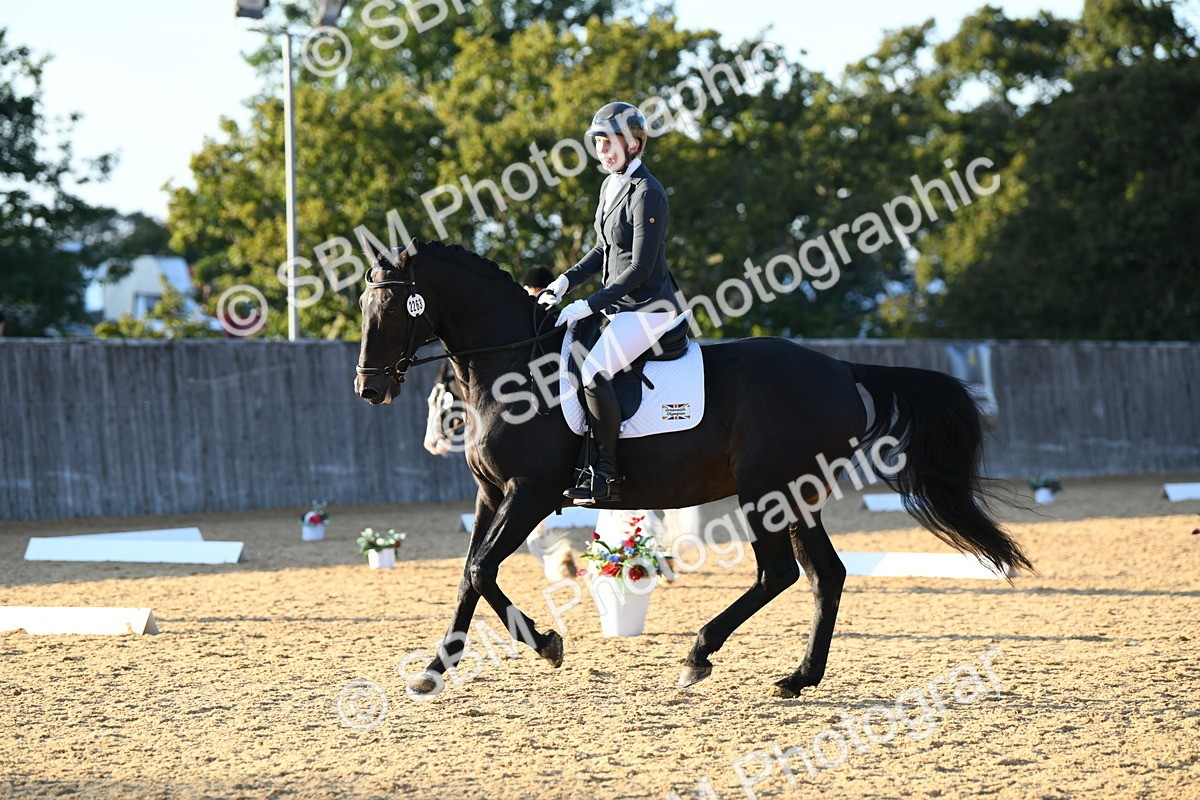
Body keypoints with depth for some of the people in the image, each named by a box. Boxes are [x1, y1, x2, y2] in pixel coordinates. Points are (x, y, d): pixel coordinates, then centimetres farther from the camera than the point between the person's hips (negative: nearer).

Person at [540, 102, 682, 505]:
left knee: (593, 371, -28)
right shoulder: (610, 186, 12)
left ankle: (606, 473, -21)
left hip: (649, 306, -10)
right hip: (618, 303, 10)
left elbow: (640, 267, -20)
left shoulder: (647, 193, -17)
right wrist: (566, 280, 8)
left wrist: (588, 305, -22)